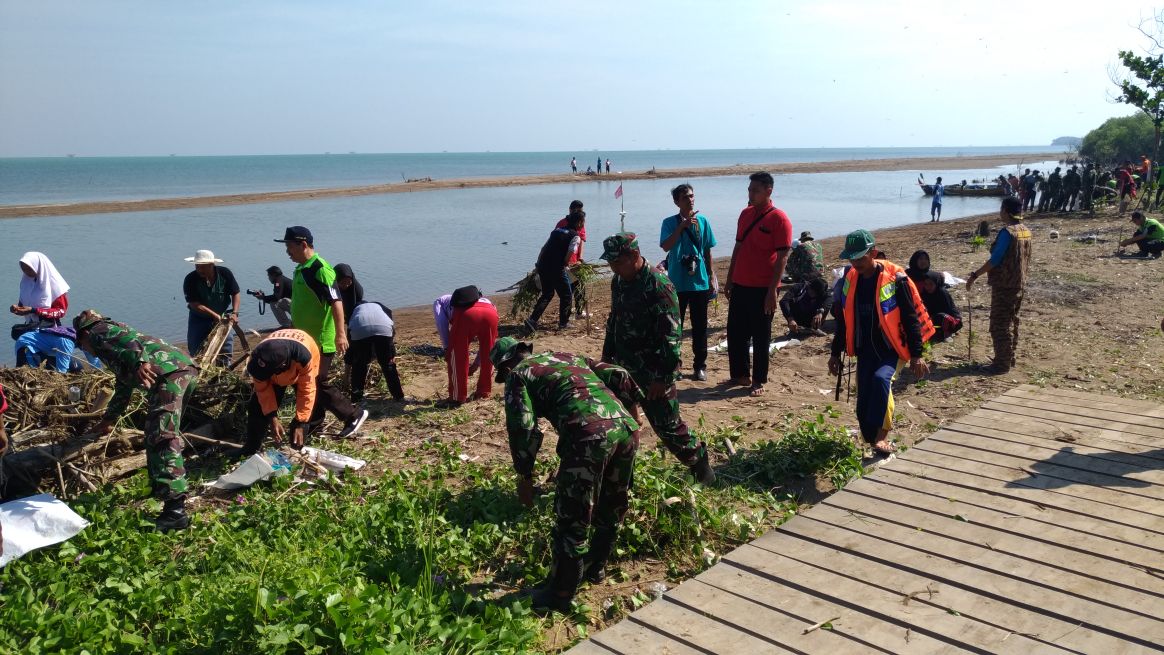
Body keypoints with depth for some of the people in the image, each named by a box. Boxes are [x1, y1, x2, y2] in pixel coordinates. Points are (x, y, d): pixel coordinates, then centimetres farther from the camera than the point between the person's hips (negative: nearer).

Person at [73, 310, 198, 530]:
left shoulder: (99, 331, 14)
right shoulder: (114, 332, 42)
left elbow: (128, 340, -12)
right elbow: (123, 387, 51)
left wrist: (140, 362, -31)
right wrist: (108, 420, 61)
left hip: (169, 372, -10)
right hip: (186, 366, 10)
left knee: (162, 439, -14)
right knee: (157, 433, 27)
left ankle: (175, 510, -22)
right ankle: (161, 486, 37)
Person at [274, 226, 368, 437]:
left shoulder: (320, 269, -18)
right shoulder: (301, 269, 11)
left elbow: (336, 302, -24)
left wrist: (340, 333, -29)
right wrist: (294, 331, 26)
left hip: (321, 340, -9)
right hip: (304, 339, 9)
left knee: (318, 384, -6)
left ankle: (354, 415, 5)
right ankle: (313, 423, 23)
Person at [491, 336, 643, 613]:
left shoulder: (518, 375, 14)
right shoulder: (570, 357, 31)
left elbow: (522, 428, 1)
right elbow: (619, 376, 23)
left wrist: (524, 476, 9)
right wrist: (632, 417, 27)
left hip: (588, 436, -7)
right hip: (626, 428, 7)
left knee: (572, 520, 6)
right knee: (611, 508, 25)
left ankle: (559, 596, 17)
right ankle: (596, 567, 45)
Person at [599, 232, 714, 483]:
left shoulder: (658, 286, -21)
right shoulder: (618, 281, 4)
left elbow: (670, 335, -22)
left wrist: (662, 377, -21)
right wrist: (607, 355, 17)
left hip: (654, 374, -7)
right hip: (623, 368, 7)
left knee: (667, 426, 0)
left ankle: (701, 466, 20)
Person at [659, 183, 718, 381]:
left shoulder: (703, 221, 3)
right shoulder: (670, 222, -3)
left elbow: (707, 252, 8)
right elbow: (666, 246, -19)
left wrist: (710, 278, 9)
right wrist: (682, 226, -24)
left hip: (700, 283, 2)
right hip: (677, 283, -2)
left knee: (700, 327, 8)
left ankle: (700, 366, 19)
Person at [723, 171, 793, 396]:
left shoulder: (779, 219, -11)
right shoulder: (745, 214, 10)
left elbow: (782, 257, -13)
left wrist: (772, 290, -17)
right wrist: (729, 280, 15)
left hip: (762, 288, -6)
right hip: (740, 285, 7)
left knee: (761, 337, 3)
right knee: (735, 333, 11)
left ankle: (759, 381, 14)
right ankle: (740, 375, 24)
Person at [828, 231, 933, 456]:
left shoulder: (895, 278, -14)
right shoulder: (850, 279, 2)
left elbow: (911, 318, -10)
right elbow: (843, 319, 12)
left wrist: (916, 355, -12)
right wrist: (836, 352, 14)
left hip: (892, 349, -5)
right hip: (865, 351, 5)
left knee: (881, 378, -32)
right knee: (863, 404, 0)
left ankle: (882, 437, -24)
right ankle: (872, 442, 19)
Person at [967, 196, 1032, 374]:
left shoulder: (1007, 232, -19)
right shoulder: (1025, 231, 8)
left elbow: (995, 260, -21)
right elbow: (1026, 260, 15)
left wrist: (975, 274, -16)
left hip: (1004, 284, -9)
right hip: (1019, 283, 9)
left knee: (1000, 324, -3)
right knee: (1012, 322, 17)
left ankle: (1002, 363, 0)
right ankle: (1009, 358, 25)